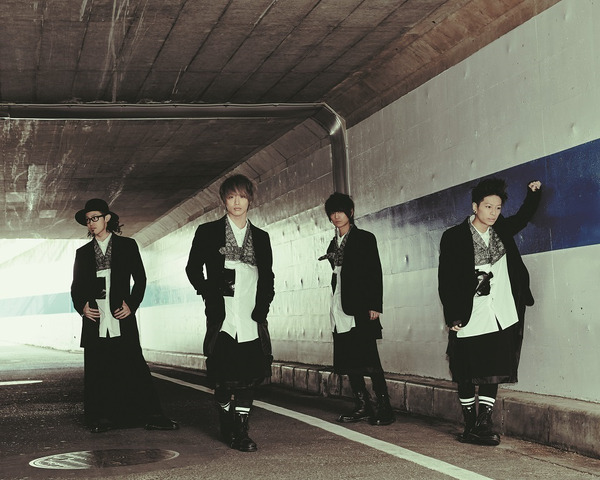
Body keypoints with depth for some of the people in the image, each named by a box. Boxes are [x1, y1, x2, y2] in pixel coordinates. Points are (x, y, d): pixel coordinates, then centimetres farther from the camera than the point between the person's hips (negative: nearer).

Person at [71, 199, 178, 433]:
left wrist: (132, 305, -5)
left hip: (121, 317, -3)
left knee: (134, 366, -6)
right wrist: (82, 306, -1)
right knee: (97, 370, 1)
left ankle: (151, 416, -2)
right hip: (95, 318, 3)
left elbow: (140, 279, 7)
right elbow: (76, 287, 17)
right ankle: (101, 418, 10)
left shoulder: (127, 245, 8)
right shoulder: (83, 252, 15)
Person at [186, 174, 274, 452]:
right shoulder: (208, 232, 7)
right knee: (224, 377, -1)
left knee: (249, 376, -2)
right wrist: (211, 296, -3)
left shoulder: (261, 237, 15)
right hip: (222, 319, -2)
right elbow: (193, 269, 8)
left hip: (252, 320, 2)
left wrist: (263, 305, 5)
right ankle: (227, 429, 14)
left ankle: (240, 431, 5)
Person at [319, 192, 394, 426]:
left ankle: (384, 407, -8)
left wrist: (375, 305, -14)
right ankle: (362, 406, 12)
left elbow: (375, 273, -6)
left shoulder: (364, 238, 0)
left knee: (368, 358, -11)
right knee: (347, 358, 5)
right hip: (340, 308, 7)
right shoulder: (334, 243, 17)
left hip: (360, 308, -7)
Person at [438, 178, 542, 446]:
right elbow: (446, 280, -5)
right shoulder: (454, 237, -4)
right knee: (466, 375, 3)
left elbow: (524, 217, 29)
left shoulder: (502, 231, 9)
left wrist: (533, 193, 10)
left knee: (493, 373, 0)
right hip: (468, 321, -3)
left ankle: (484, 424, 6)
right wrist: (452, 317, -11)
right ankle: (470, 425, 15)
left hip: (501, 320, 3)